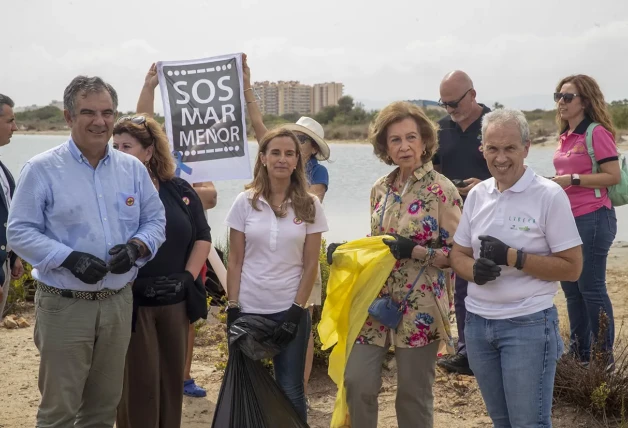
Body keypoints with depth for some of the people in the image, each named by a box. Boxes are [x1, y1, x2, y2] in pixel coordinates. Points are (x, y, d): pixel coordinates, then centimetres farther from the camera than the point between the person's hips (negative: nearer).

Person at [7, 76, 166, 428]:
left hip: (119, 302, 4)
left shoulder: (133, 168, 7)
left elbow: (156, 221, 11)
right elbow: (20, 232, -7)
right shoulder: (42, 169, -6)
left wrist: (137, 247, -10)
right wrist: (69, 258, -20)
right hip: (63, 305, -4)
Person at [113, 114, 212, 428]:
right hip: (131, 303, -4)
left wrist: (189, 276, 0)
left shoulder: (179, 190, 5)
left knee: (172, 376, 14)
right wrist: (127, 285, -16)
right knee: (137, 381, 2)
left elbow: (203, 236, 12)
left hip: (175, 301, 4)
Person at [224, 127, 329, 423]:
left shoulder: (310, 206, -1)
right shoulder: (245, 202, 0)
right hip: (249, 309, 1)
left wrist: (297, 310, -8)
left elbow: (311, 265, -1)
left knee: (290, 391, 4)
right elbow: (235, 262, 1)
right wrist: (232, 307, -5)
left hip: (291, 310, -1)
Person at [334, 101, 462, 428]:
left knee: (413, 394, 7)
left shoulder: (442, 190, -10)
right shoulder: (381, 189, 8)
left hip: (419, 307, -5)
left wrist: (416, 250, -24)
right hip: (376, 301, 5)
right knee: (357, 381, 2)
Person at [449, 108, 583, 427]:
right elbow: (458, 255, 10)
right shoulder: (477, 194, 4)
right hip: (477, 322, 6)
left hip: (528, 325, -5)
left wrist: (511, 257, -20)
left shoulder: (549, 195, -12)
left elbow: (572, 267, -12)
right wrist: (475, 270, -13)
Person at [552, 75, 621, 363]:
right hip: (567, 219, 8)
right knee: (571, 288, 12)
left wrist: (573, 180, -20)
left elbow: (614, 176, -16)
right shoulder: (566, 136, 12)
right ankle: (579, 354, 22)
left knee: (591, 288, -3)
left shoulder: (597, 133, -11)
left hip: (592, 220, -8)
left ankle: (605, 357, 9)